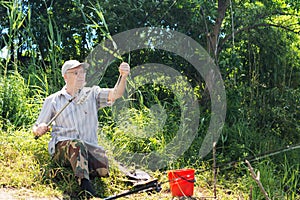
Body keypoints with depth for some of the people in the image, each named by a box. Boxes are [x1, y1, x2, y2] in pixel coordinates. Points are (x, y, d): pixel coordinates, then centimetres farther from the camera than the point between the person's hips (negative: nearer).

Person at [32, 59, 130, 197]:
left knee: (102, 168, -29)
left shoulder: (92, 93, 15)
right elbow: (36, 128, 16)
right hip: (61, 147, -1)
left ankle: (75, 166, -2)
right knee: (77, 144, -37)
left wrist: (123, 77, -24)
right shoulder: (53, 100, 13)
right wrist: (39, 130, -10)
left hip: (89, 146, 2)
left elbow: (115, 94, -3)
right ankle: (86, 186, -47)